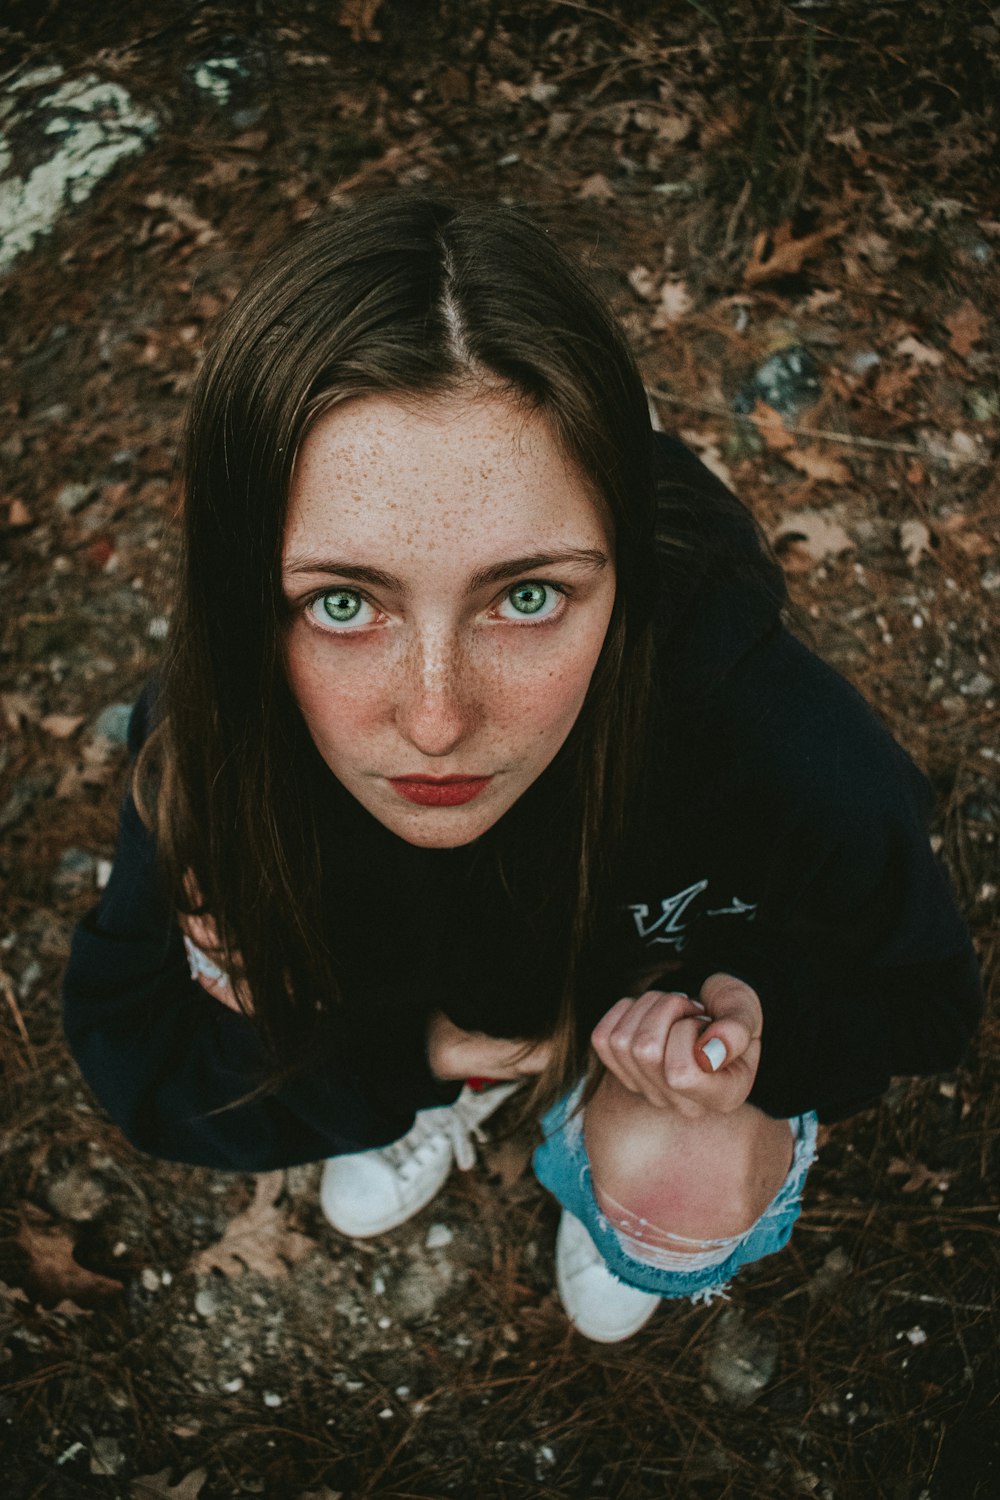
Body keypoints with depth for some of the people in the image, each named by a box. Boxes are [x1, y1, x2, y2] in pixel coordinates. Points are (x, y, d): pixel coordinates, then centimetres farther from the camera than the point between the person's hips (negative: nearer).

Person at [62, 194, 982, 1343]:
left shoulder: (792, 756, -41)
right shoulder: (203, 740, -34)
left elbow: (919, 997, -18)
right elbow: (125, 1030, -19)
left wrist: (762, 1019, -40)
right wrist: (412, 1056, -31)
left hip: (662, 976, -2)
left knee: (678, 1181, -27)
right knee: (228, 937, -18)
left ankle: (614, 1160, 14)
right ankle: (447, 1105, 15)